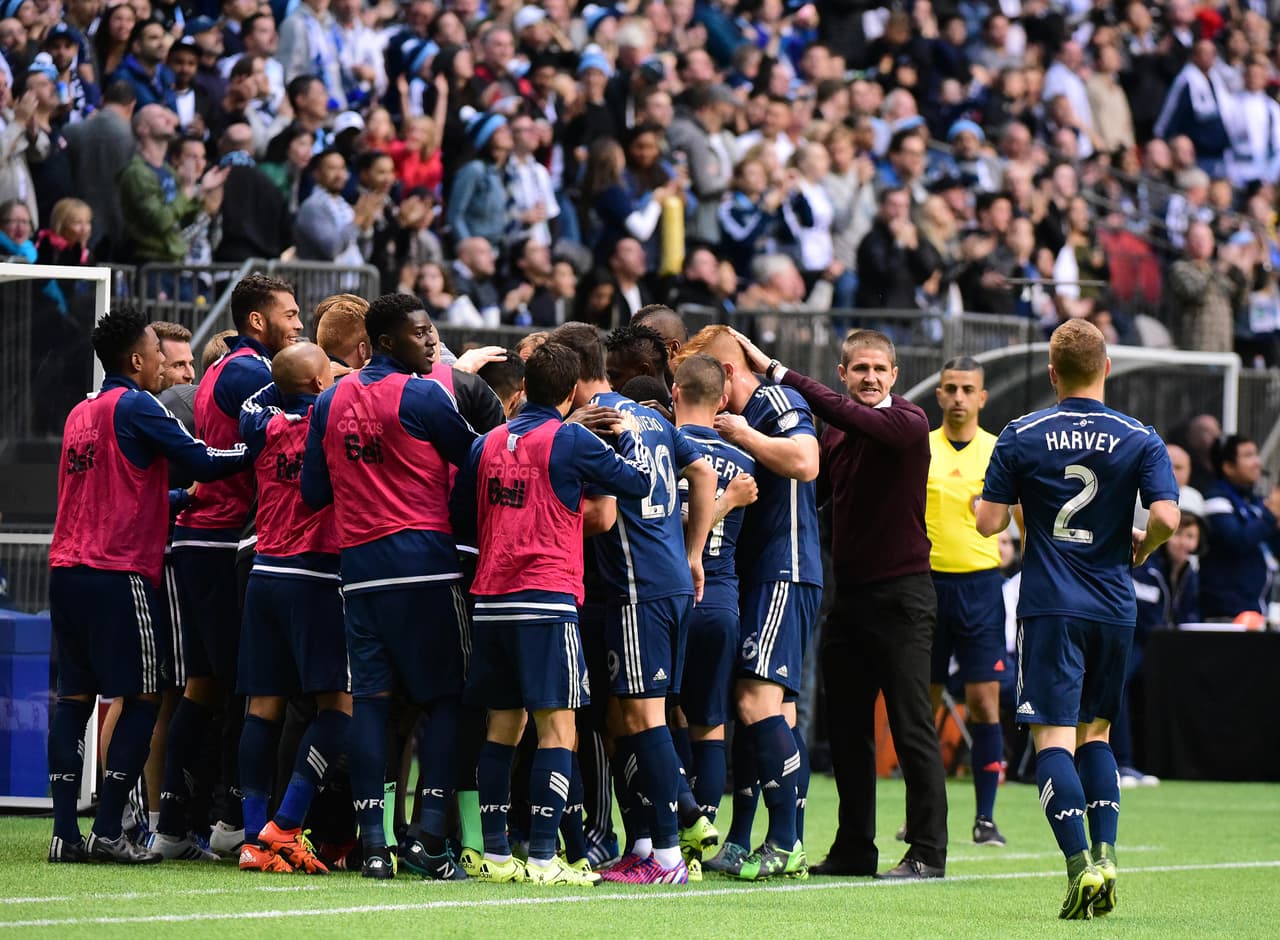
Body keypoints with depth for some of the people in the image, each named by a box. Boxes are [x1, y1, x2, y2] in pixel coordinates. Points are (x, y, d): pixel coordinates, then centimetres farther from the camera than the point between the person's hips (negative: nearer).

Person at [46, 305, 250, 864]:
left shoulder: (80, 414, 18)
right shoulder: (136, 406, -7)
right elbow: (202, 461, -13)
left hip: (67, 568, 8)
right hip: (119, 572, -8)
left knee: (75, 697, 7)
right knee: (143, 698, -2)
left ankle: (65, 833, 1)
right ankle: (107, 832, -8)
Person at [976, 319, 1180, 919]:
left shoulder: (1020, 437, -2)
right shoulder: (1140, 440, 0)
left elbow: (988, 521, -3)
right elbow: (1167, 516, -12)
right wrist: (1142, 546, 9)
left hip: (1049, 608, -2)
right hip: (1114, 608, 2)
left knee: (1054, 735, -5)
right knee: (1096, 730, 18)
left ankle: (1079, 865, -20)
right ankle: (1104, 853, 4)